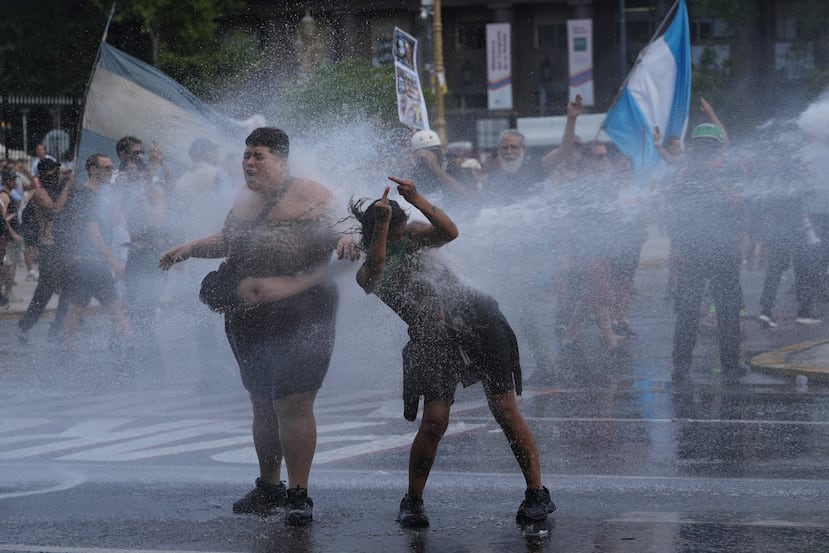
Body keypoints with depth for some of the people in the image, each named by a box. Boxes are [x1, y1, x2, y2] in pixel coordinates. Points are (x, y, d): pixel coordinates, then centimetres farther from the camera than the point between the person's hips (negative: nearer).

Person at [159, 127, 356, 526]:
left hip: (299, 316, -7)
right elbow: (228, 240, 30)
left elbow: (337, 235, -10)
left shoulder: (311, 196, -7)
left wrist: (344, 242, -32)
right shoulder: (245, 200, 15)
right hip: (248, 320, 7)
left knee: (292, 403, -13)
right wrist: (188, 249, 22)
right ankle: (268, 487, 28)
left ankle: (298, 494, -6)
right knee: (263, 405, 15)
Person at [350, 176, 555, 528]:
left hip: (478, 320, 1)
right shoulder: (368, 272, -5)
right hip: (434, 342, -1)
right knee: (433, 422, -13)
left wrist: (416, 199, -26)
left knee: (505, 411, -5)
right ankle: (412, 502, 5)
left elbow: (449, 232, -15)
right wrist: (380, 225, -38)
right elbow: (375, 276, -29)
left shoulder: (412, 235, 2)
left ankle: (537, 494, 1)